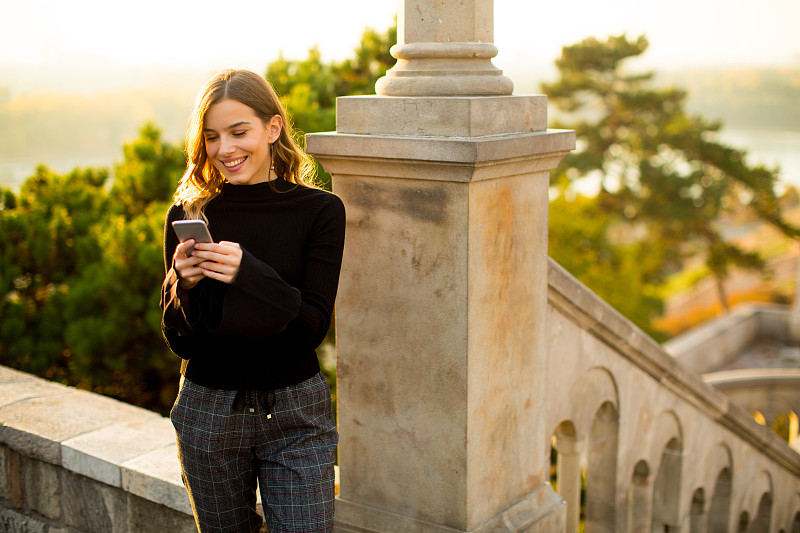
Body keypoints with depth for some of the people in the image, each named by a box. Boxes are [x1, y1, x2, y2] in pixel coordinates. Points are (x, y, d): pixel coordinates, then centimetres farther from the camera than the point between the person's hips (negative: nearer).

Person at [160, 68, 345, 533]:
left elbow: (313, 327, -12)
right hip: (208, 413, 2)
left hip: (296, 414, -2)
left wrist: (247, 273, -27)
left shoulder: (320, 210, -7)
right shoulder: (188, 215, -2)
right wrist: (186, 286, -20)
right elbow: (179, 341, 0)